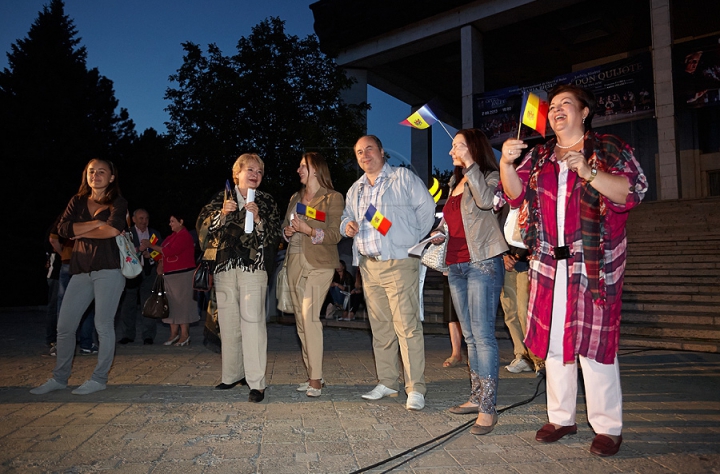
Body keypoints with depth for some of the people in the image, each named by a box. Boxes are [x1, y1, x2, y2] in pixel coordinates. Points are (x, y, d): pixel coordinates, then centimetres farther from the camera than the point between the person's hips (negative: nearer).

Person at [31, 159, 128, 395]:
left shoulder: (118, 202, 2)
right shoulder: (78, 201, 15)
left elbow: (114, 229, -17)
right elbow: (63, 229, 0)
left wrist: (82, 232, -5)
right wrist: (96, 223, -10)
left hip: (109, 269, -5)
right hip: (82, 271, 5)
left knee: (103, 325, -2)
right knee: (64, 325, 6)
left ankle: (99, 379, 10)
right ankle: (59, 378, 20)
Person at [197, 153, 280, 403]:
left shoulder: (267, 202, 10)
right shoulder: (221, 198, 15)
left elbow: (275, 237, 3)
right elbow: (202, 226, 6)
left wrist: (258, 219, -12)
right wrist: (221, 214, -9)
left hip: (253, 267, -3)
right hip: (224, 267, 3)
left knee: (252, 321, -12)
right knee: (228, 323, 7)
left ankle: (256, 382, -9)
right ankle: (233, 375, 22)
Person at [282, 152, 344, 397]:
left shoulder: (333, 198, -2)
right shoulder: (295, 198, 18)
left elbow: (335, 236, -8)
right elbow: (285, 225, 24)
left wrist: (309, 230, -21)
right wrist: (287, 231, 2)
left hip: (319, 264, -7)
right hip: (295, 263, 7)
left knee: (310, 316, -17)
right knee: (301, 320, 6)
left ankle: (316, 378, -12)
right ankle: (312, 374, 15)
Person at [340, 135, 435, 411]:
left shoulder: (403, 178, 1)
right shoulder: (355, 189, 19)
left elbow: (427, 207, 0)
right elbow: (346, 217, 27)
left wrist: (413, 239, -1)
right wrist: (347, 226, 4)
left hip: (399, 264, -6)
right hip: (368, 265, 6)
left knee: (407, 325, -9)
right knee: (380, 326, 11)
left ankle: (415, 388, -2)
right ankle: (387, 383, 21)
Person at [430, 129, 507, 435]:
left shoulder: (489, 177, -1)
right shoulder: (456, 182, 20)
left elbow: (485, 200, -24)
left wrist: (469, 163, -18)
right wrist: (440, 235, 12)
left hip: (482, 263, -8)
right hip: (456, 266, 8)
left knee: (482, 334, -10)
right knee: (470, 335, 12)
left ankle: (488, 408, -4)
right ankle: (477, 396, 22)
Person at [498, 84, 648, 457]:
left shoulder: (610, 149, 5)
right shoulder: (539, 156, 16)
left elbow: (632, 191, -8)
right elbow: (516, 193, 5)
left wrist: (588, 172, -21)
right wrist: (506, 164, -13)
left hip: (595, 261, -4)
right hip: (549, 261, 4)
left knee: (593, 339, -4)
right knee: (553, 339, 7)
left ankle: (607, 426, 9)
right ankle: (561, 418, 20)